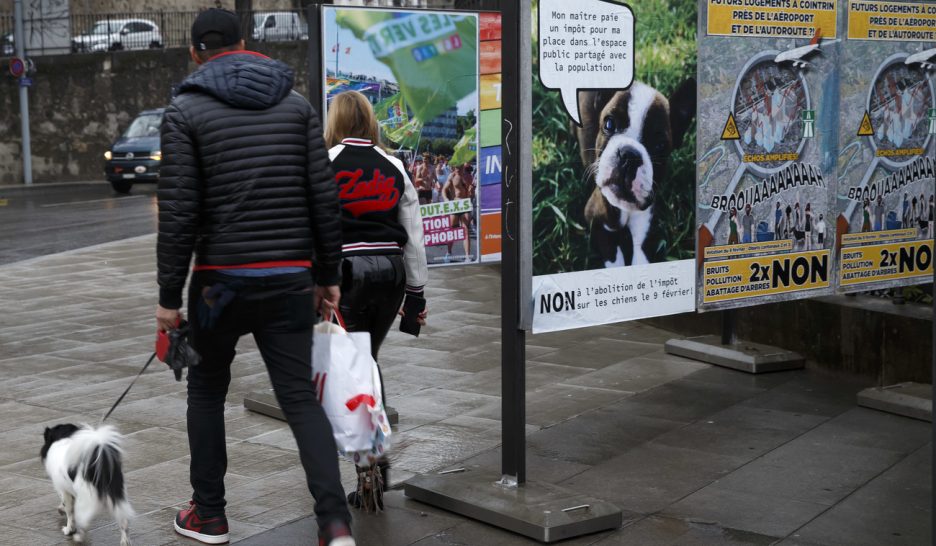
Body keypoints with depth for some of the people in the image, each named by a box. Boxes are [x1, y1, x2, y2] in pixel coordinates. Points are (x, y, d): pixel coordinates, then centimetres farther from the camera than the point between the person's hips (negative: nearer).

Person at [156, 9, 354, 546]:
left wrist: (170, 295, -4)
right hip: (290, 279, 2)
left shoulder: (186, 109, -3)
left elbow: (178, 210, -9)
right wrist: (329, 275, 10)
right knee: (301, 398, 6)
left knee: (207, 390, 18)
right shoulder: (297, 103, 6)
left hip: (221, 280, -2)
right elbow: (325, 196, 3)